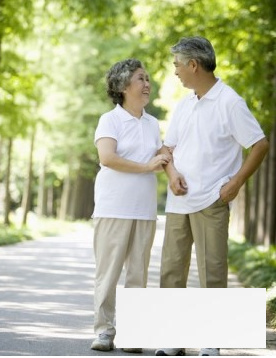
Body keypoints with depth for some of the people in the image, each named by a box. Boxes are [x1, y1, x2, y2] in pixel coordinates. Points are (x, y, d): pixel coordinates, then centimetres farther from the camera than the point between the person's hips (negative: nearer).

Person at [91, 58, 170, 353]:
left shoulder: (152, 124, 15)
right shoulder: (110, 120, -3)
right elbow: (107, 157, -17)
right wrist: (146, 166, -16)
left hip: (144, 210, 5)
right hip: (113, 208, -5)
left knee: (138, 273, 3)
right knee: (108, 271, -4)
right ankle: (104, 330, 0)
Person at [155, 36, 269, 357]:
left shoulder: (229, 103, -7)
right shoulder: (183, 105, 14)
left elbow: (260, 145, -7)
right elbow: (167, 147, 18)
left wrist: (236, 183, -13)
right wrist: (172, 171, -3)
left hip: (210, 203, -7)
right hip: (178, 202, 7)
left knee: (211, 273, -3)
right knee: (171, 270, 7)